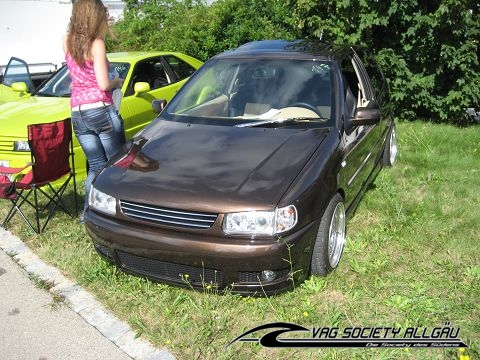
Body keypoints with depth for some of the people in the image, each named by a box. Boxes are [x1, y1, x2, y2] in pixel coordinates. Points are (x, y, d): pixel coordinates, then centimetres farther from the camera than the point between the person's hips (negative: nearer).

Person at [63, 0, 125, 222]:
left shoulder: (67, 42, 10)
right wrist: (118, 82, 6)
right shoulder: (96, 43, -9)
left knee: (96, 166, 13)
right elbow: (103, 84, -13)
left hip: (78, 114, 7)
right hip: (101, 110, -6)